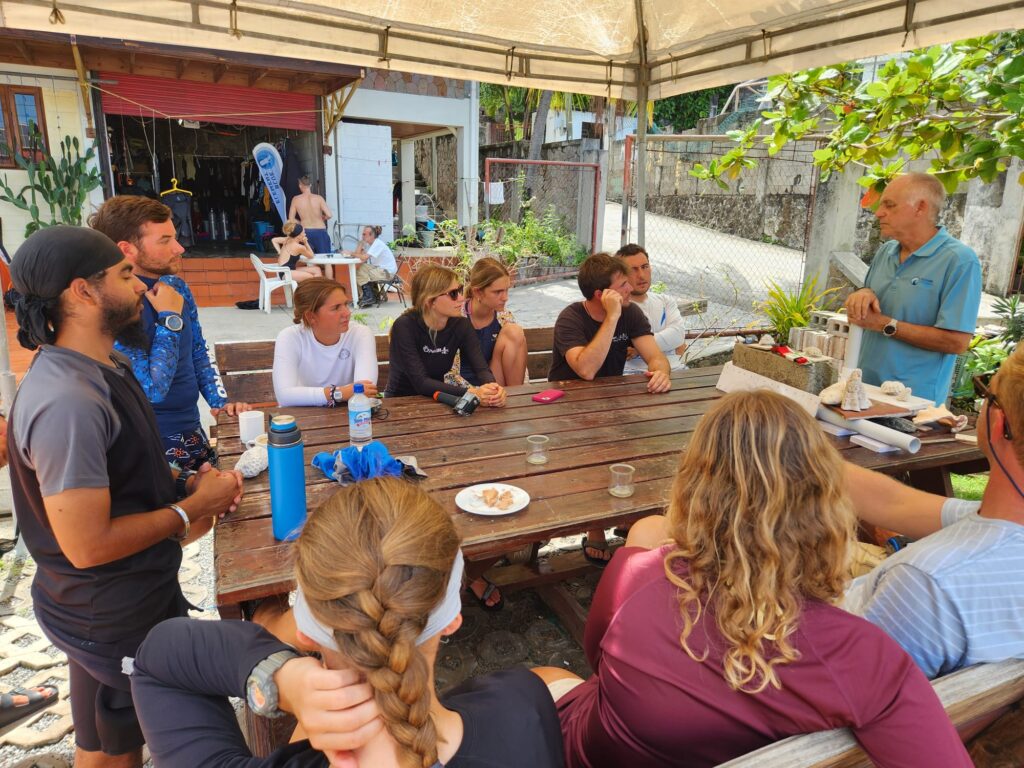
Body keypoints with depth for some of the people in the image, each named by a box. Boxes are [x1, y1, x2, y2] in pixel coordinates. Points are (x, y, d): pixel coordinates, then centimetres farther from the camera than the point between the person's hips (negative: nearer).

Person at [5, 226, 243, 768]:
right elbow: (88, 544, -30)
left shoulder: (105, 368, 1)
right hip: (110, 621, -8)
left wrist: (184, 485, -2)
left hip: (143, 594, 9)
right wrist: (193, 507, -20)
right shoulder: (67, 402, -31)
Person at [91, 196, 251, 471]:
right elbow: (152, 390, -25)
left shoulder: (176, 286, 0)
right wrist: (170, 319, -21)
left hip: (193, 431, 7)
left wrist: (220, 402, 1)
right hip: (153, 448, -7)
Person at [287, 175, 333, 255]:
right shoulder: (318, 198, -6)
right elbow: (329, 215, -13)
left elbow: (291, 219, 1)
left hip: (306, 232, 2)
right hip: (320, 231, -2)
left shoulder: (296, 199, -1)